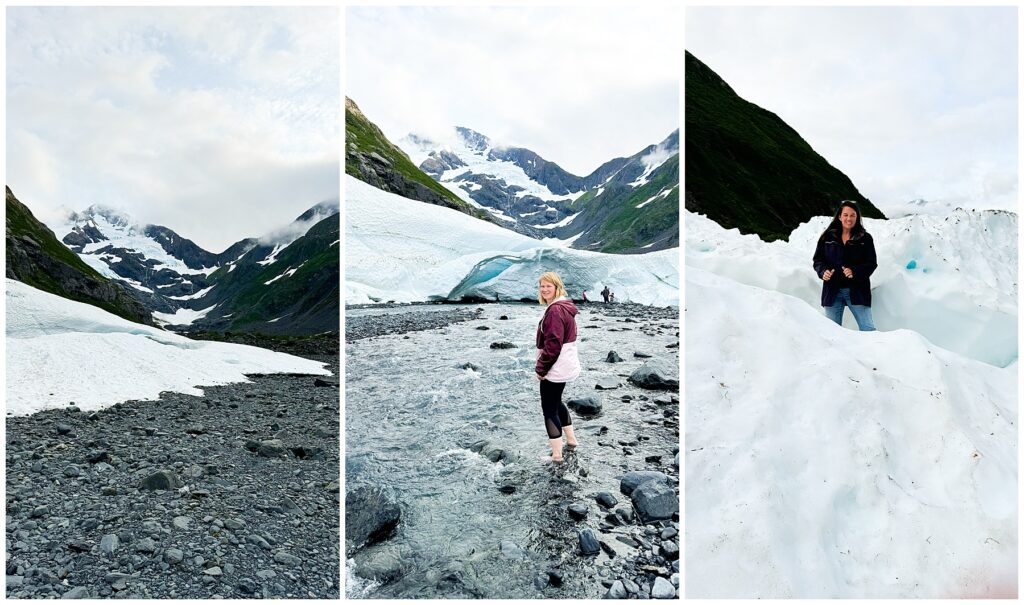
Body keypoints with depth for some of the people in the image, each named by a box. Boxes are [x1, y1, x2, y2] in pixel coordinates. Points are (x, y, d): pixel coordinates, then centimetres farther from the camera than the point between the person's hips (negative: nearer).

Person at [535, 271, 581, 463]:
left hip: (554, 368, -10)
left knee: (549, 409, 1)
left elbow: (552, 345, -25)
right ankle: (571, 440, 37)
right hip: (565, 366, 10)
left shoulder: (555, 310, -21)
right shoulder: (564, 307, 11)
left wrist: (541, 368, -15)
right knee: (557, 402, 25)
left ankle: (556, 455, 8)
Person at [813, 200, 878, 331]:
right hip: (832, 290, 2)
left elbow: (871, 263, -1)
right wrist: (823, 271, -13)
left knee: (868, 329, -4)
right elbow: (818, 260, 8)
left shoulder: (865, 238, 3)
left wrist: (854, 271, -19)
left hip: (856, 290, -1)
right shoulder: (828, 237, 7)